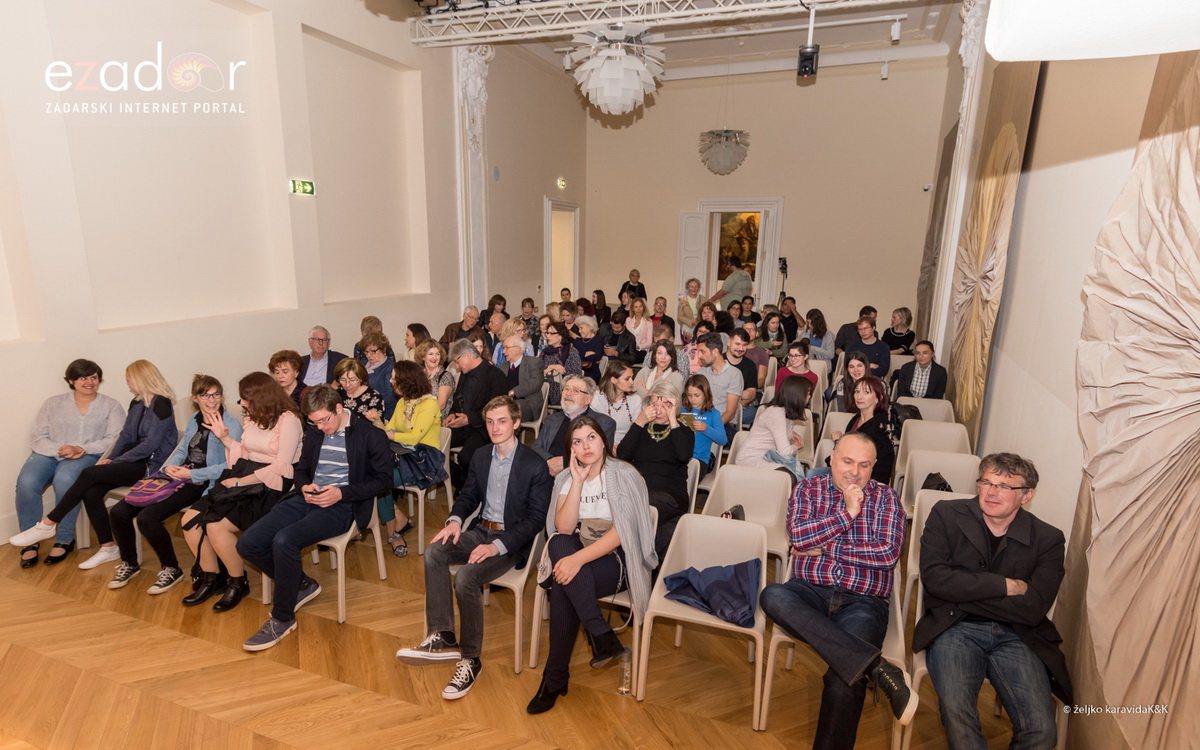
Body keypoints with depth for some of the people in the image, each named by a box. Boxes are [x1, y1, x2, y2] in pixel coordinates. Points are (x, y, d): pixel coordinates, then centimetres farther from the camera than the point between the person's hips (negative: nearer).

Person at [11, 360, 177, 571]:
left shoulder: (161, 404, -14)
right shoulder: (136, 403, 15)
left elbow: (150, 445, -17)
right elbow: (125, 436, 14)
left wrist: (116, 461, -12)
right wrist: (110, 459, -1)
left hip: (150, 465, -8)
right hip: (135, 461, 8)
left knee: (89, 474, -18)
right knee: (91, 493, -13)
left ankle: (48, 524, -2)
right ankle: (108, 548, -3)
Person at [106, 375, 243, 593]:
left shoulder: (231, 424, -13)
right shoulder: (195, 419, 15)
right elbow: (181, 450, 21)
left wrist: (191, 474, -19)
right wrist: (169, 466, -1)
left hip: (202, 483, -8)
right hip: (179, 477, 8)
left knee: (147, 517, -23)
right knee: (118, 512, 0)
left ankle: (172, 569, 0)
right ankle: (129, 563, 24)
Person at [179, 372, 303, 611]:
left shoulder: (288, 419, -12)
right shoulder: (252, 418, 17)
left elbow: (281, 466, -17)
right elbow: (245, 455, 18)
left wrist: (241, 481, -17)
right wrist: (224, 437, 10)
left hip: (269, 486, -9)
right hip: (242, 479, 9)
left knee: (217, 526, -23)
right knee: (190, 519, -7)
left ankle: (238, 583, -1)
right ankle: (211, 578, 9)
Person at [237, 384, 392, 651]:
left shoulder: (371, 436, -4)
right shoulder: (314, 432, 16)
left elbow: (384, 481, -4)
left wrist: (341, 493, -15)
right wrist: (304, 486, 1)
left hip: (341, 506, -7)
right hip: (307, 498, 7)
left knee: (284, 540, -30)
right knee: (248, 543, -10)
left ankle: (282, 619, -10)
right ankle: (301, 585, 12)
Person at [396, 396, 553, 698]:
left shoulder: (535, 466, -12)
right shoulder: (480, 457, 9)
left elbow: (535, 518, -14)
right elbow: (468, 495, 17)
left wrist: (498, 546, -23)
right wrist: (455, 520, -6)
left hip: (512, 540, -6)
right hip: (480, 530, 7)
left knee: (466, 577, -28)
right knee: (434, 551, -19)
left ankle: (470, 659, -10)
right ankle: (442, 637, -18)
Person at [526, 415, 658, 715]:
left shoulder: (624, 475, -8)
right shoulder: (566, 479, 8)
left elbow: (621, 532, -18)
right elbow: (563, 527, -7)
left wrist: (578, 559, -28)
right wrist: (578, 481, -13)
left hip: (617, 559, -4)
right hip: (578, 554, 5)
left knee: (562, 587, -28)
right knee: (559, 544, -30)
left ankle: (555, 677, -11)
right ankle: (602, 635, -27)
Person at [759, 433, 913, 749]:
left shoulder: (885, 497, 11)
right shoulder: (807, 489, 12)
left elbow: (888, 553, -3)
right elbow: (797, 536, -3)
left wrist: (823, 548, -4)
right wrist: (847, 513, -4)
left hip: (862, 601, -1)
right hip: (810, 592, 2)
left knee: (843, 679, -30)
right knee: (772, 596, -35)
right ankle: (877, 667, -34)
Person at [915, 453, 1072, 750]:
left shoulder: (1048, 540, 4)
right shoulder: (946, 515, 2)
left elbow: (1032, 610, -8)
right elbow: (933, 577, -10)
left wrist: (960, 591, -12)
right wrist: (1005, 585, -11)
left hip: (1015, 636, 2)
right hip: (955, 628, -1)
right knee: (956, 710, -26)